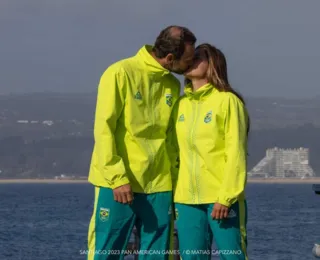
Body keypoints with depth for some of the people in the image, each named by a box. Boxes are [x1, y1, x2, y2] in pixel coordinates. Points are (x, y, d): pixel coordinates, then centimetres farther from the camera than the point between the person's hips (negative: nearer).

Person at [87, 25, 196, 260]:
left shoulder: (173, 84, 11)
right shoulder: (121, 74, -8)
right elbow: (104, 129, -10)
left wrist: (175, 177, 4)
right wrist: (117, 178, -16)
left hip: (159, 186, 6)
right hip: (117, 184, -6)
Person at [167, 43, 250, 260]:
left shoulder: (227, 101, -4)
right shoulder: (181, 104, 13)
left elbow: (235, 154, -9)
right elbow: (173, 152, 15)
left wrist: (226, 197, -15)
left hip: (222, 199, -5)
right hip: (186, 199, 5)